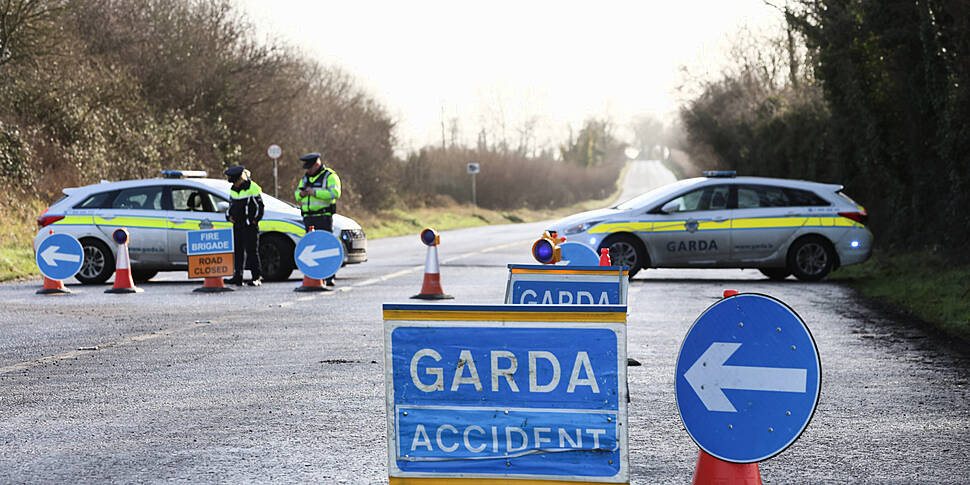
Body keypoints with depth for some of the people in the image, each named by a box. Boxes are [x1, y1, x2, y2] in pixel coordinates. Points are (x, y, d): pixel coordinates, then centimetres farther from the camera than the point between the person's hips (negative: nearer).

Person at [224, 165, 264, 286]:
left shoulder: (253, 188, -9)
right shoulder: (233, 189, 13)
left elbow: (259, 206, -6)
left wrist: (255, 220, -9)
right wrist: (229, 216, 10)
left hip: (250, 225, -7)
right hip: (237, 225, 7)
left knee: (252, 251, -6)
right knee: (237, 250, 5)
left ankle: (256, 277, -2)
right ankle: (237, 277, 7)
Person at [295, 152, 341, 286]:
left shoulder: (330, 176, -3)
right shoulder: (306, 178, 20)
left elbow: (335, 193, -17)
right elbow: (297, 194, 24)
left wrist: (315, 192, -20)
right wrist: (301, 193, -1)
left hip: (324, 217, -7)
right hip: (309, 218, 7)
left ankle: (329, 278, -11)